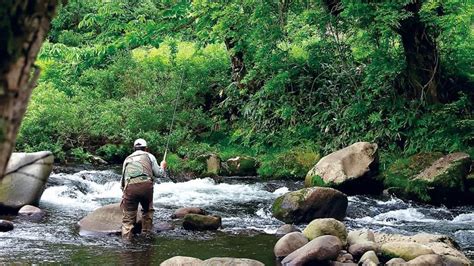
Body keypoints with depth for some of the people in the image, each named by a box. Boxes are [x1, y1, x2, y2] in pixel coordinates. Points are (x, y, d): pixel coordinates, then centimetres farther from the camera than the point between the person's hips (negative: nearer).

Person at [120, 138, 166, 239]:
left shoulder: (127, 159, 29)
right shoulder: (149, 156, 21)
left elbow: (123, 178, 27)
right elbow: (158, 173, 17)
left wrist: (123, 190, 38)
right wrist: (162, 166, 37)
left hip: (130, 186, 1)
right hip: (146, 185, -1)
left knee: (128, 218, 0)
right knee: (148, 210, 24)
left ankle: (126, 240, -10)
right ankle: (146, 234, 25)